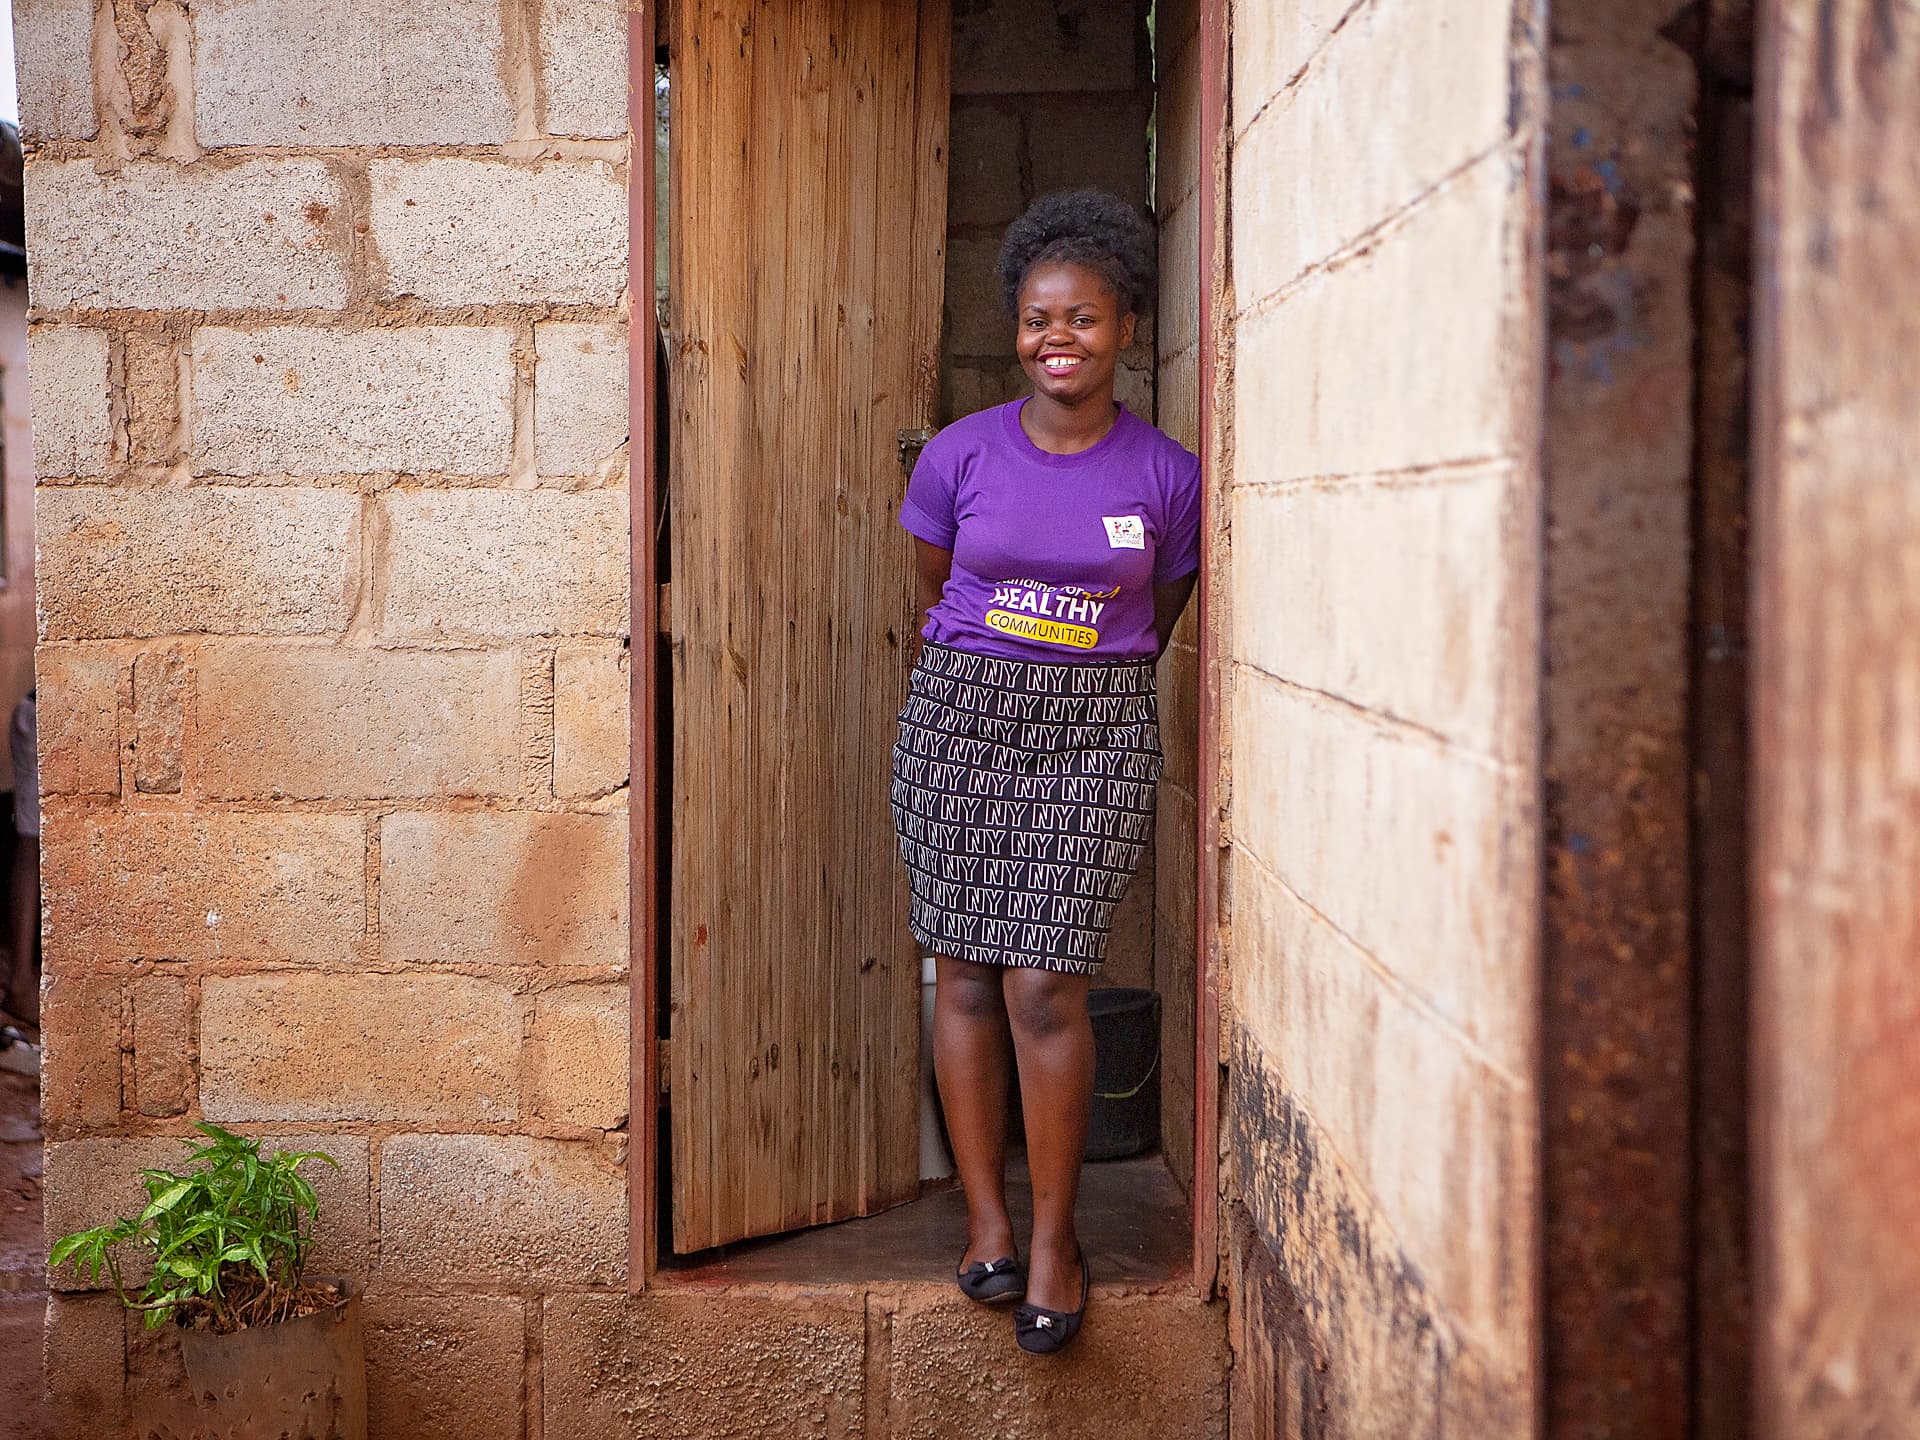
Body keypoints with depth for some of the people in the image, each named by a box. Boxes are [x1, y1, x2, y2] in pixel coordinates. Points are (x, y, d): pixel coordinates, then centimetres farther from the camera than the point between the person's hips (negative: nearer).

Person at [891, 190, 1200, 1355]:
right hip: (958, 713, 2)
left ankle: (1056, 1236, 8)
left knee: (1045, 986, -6)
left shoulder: (1167, 475, -1)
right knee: (964, 972, 3)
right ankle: (987, 1218, 16)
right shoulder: (960, 454, 0)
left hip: (1096, 732, -1)